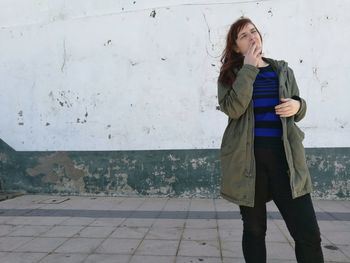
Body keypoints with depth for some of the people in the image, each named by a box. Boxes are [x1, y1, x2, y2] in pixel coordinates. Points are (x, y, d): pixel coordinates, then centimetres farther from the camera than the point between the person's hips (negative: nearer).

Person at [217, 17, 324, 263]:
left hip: (285, 155, 2)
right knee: (254, 229, 10)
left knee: (308, 232, 0)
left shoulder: (283, 70, 13)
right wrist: (249, 68, -11)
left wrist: (297, 106, -6)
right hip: (248, 158, -2)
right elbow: (232, 109, -15)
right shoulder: (230, 74, 4)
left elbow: (297, 110, 18)